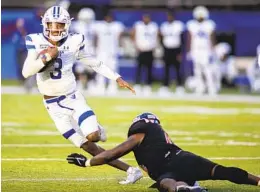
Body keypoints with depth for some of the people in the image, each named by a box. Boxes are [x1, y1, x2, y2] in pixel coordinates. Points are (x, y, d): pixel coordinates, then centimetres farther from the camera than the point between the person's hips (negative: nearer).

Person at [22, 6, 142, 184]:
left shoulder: (73, 42, -7)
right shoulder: (36, 42, -8)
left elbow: (94, 63, 6)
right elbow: (26, 72, -17)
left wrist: (117, 78, 3)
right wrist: (46, 57, -28)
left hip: (73, 98, 0)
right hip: (54, 105, 0)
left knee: (92, 136, -23)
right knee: (90, 148, -6)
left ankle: (96, 129, 14)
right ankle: (130, 170, 1)